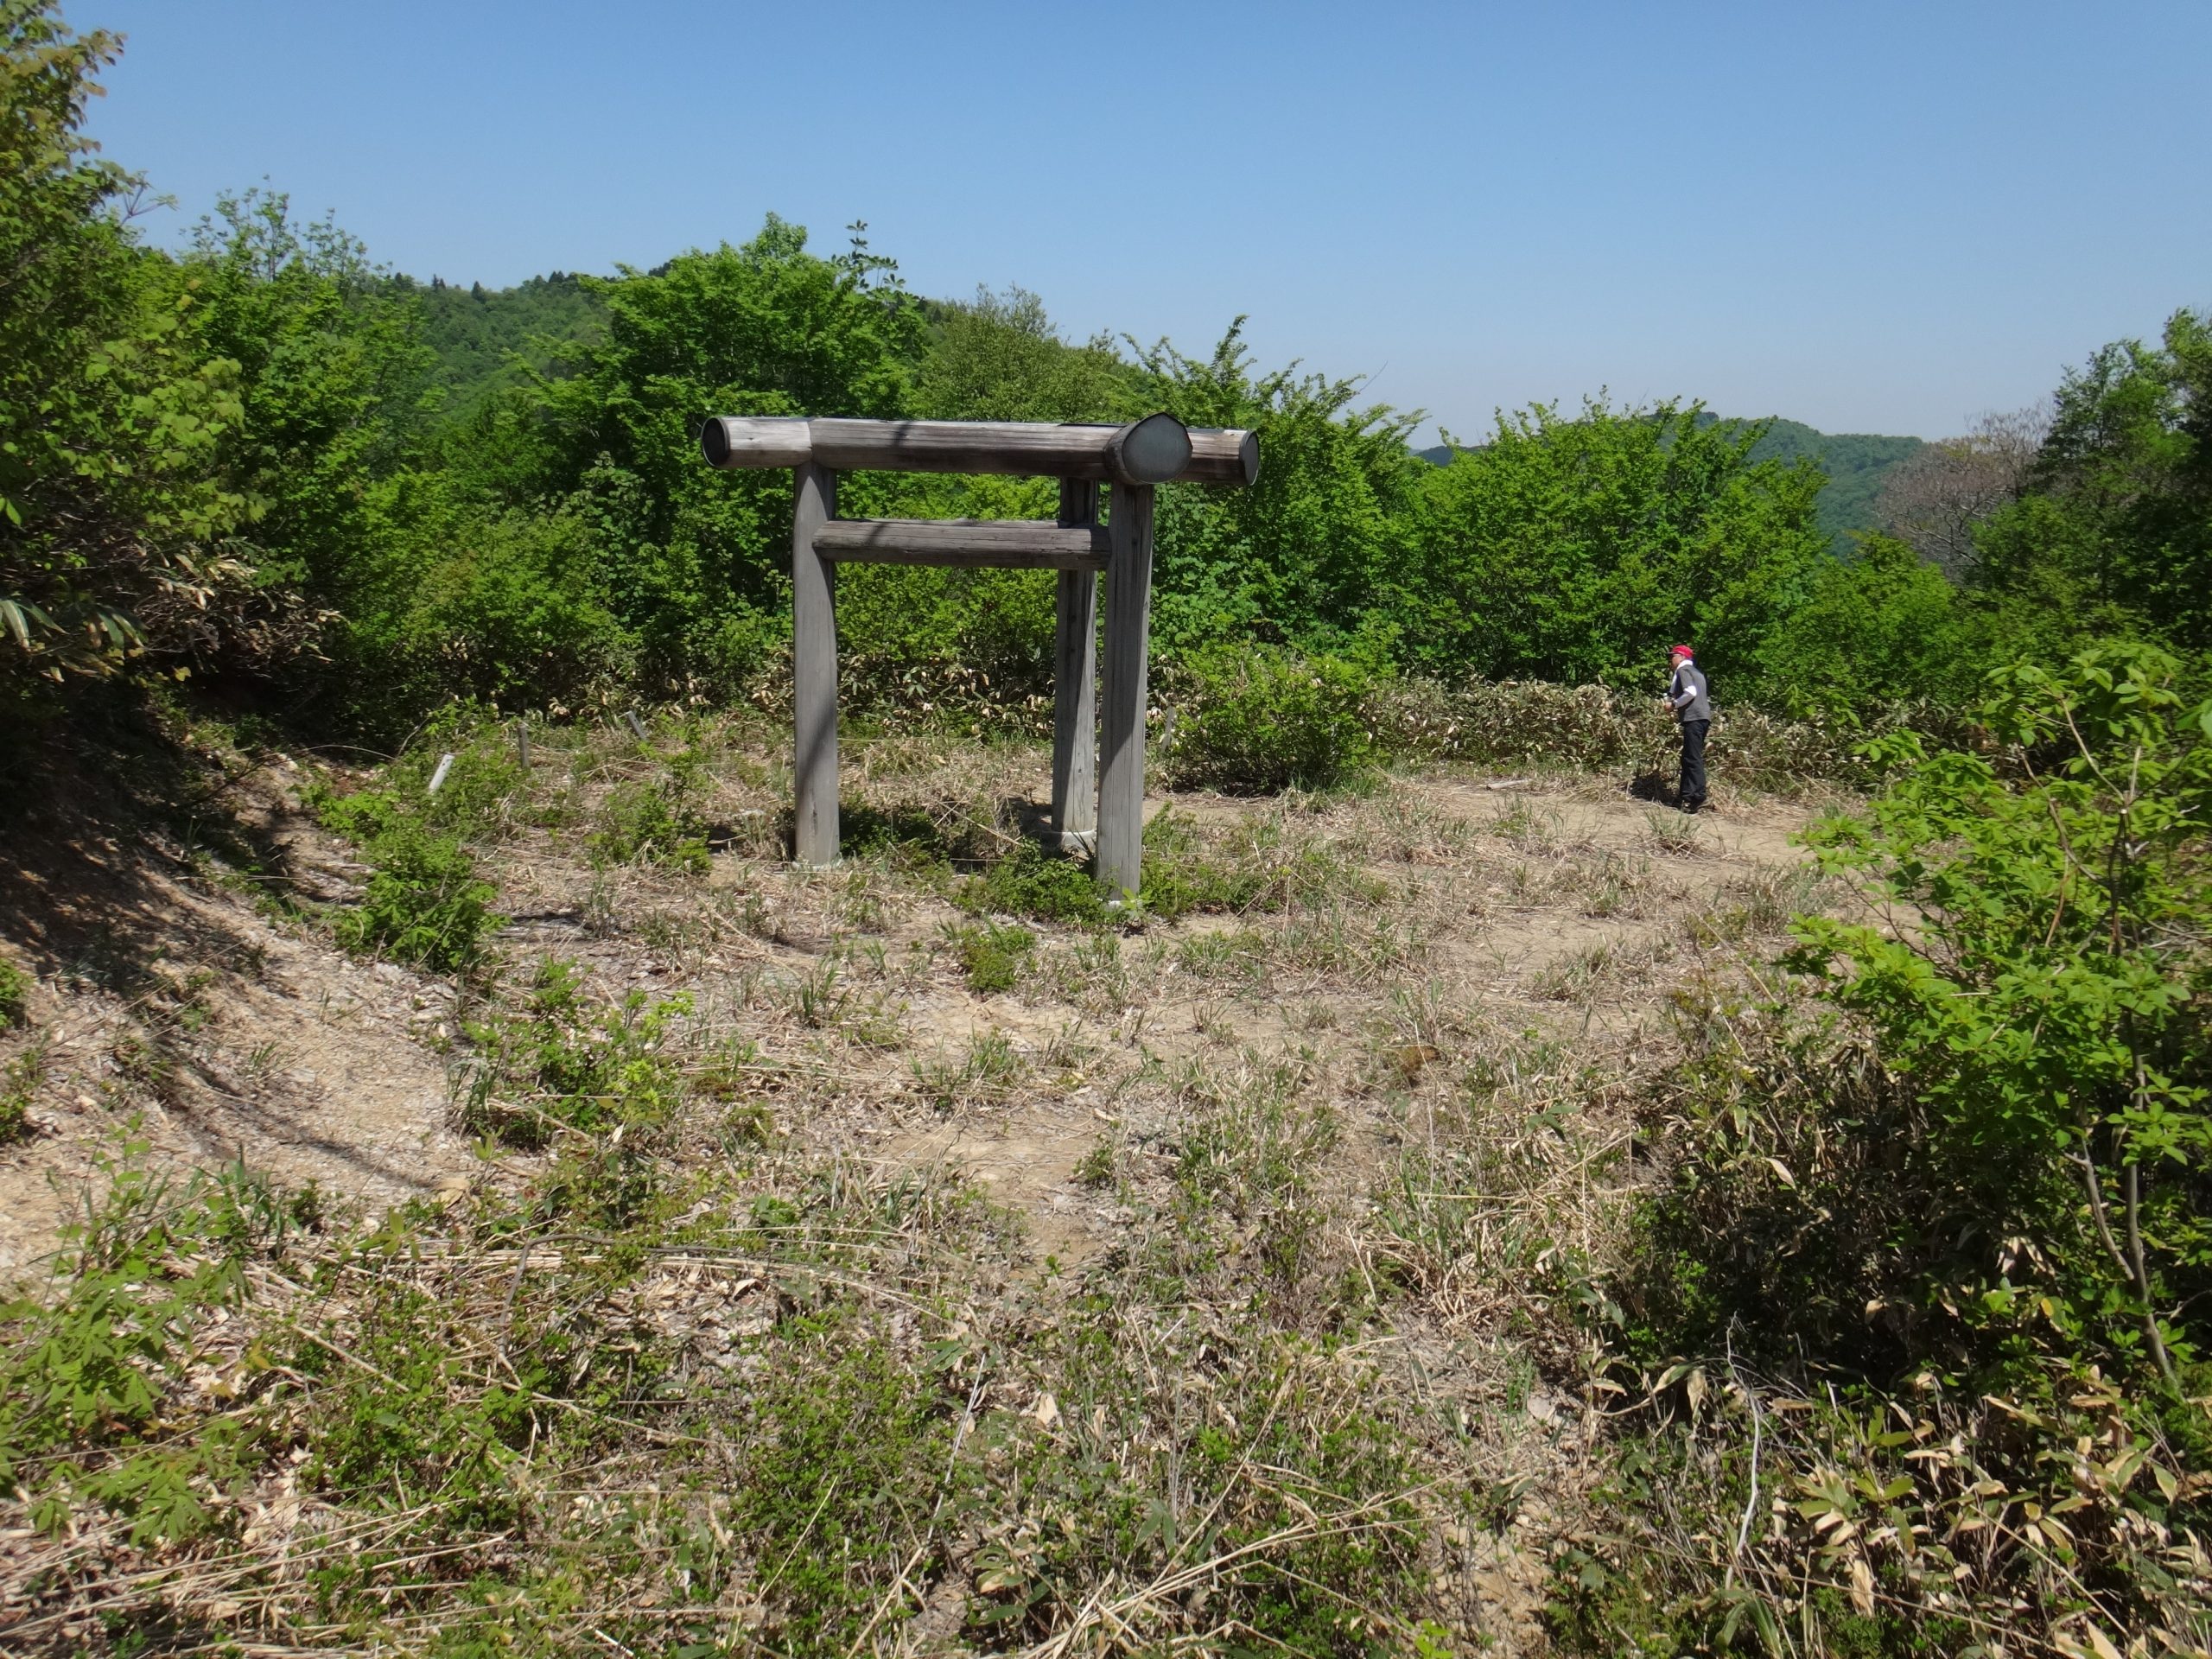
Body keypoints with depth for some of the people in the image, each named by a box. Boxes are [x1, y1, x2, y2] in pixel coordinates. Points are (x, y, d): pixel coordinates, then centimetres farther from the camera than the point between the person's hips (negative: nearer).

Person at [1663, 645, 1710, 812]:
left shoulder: (1683, 670, -1)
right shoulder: (1695, 673, 27)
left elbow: (1691, 692, -16)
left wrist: (1674, 704, -6)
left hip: (1694, 718, -10)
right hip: (1701, 717, 10)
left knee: (1693, 759, -13)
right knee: (1688, 758, 13)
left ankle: (1698, 798, -17)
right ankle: (1686, 795, 14)